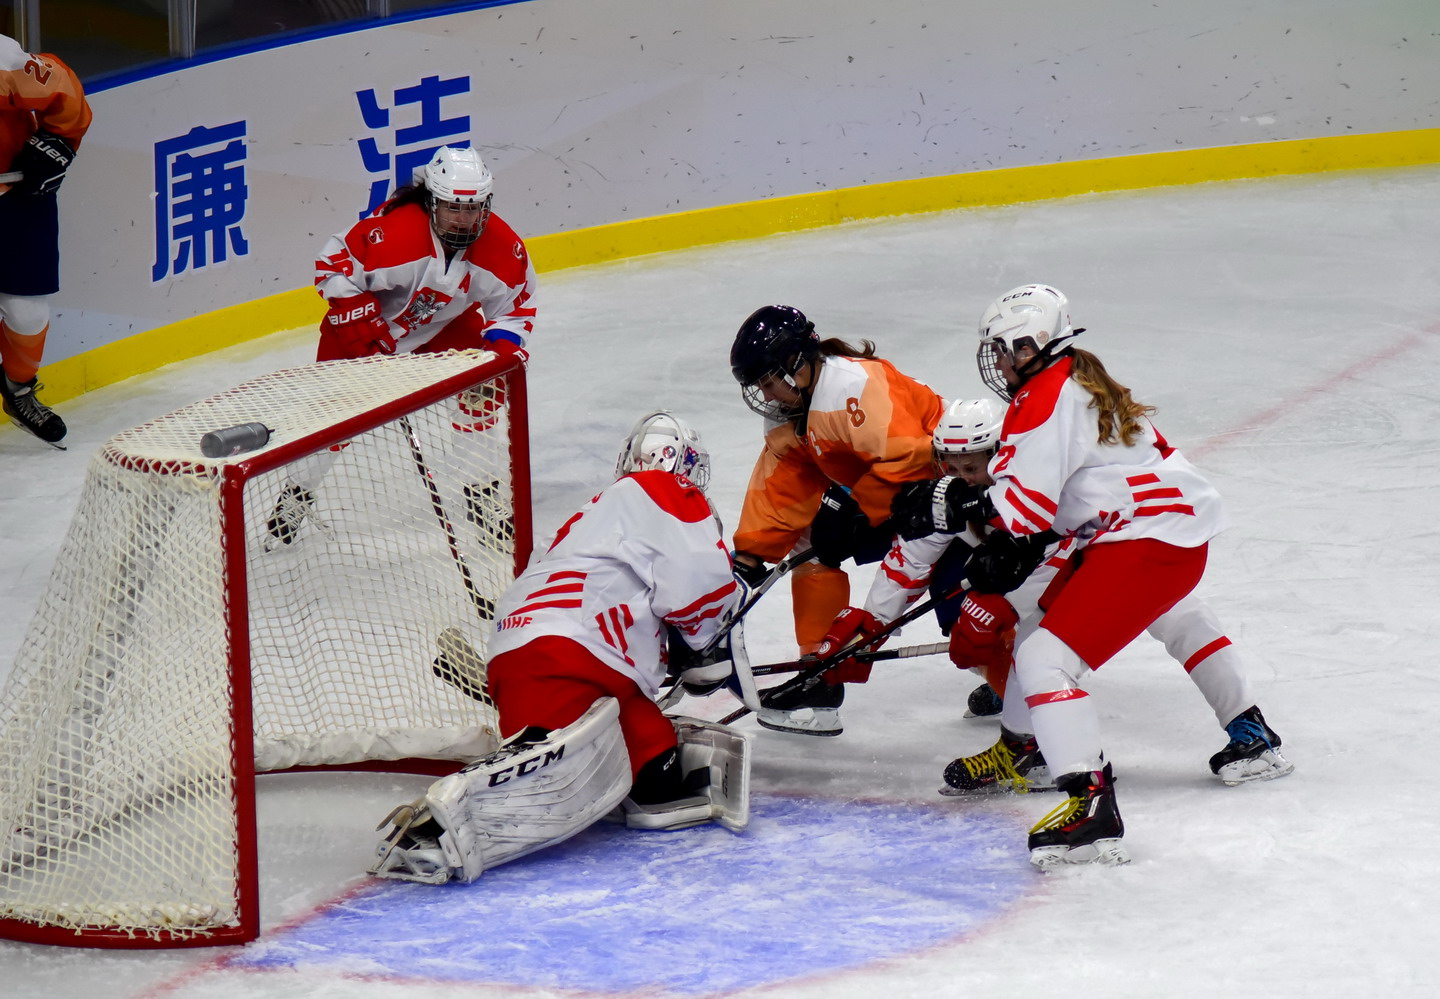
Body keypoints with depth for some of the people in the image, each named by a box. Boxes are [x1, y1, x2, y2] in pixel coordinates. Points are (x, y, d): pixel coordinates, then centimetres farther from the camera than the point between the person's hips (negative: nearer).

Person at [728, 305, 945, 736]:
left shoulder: (855, 386, -29)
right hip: (873, 493, 10)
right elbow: (778, 486, 9)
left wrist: (853, 510, -26)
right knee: (814, 550, 7)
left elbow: (910, 455, -35)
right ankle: (821, 679, 12)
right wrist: (749, 553, 3)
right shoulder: (790, 409, 3)